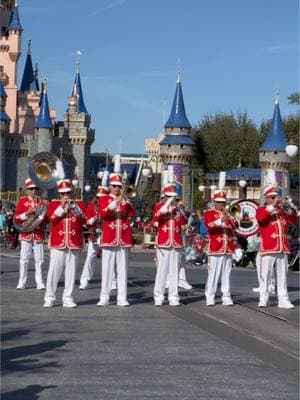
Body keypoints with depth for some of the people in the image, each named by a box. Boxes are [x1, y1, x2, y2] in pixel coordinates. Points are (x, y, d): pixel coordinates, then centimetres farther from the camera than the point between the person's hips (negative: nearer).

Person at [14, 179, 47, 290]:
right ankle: (22, 282, 3)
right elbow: (16, 219, 0)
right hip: (26, 234, -1)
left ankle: (40, 282, 3)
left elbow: (47, 219, 5)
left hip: (39, 234, 1)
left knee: (39, 260, 0)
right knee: (24, 259, -2)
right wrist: (28, 213, -13)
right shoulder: (22, 201, 6)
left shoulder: (42, 202, 10)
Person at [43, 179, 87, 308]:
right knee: (54, 270, -4)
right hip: (58, 242, -1)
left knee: (71, 271, 2)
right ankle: (49, 297, 1)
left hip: (74, 243, 1)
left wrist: (74, 206, -12)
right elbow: (53, 219, -6)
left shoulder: (79, 203, 10)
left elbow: (83, 220, -4)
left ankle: (68, 298, 8)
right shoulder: (53, 204, 8)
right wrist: (62, 206, -12)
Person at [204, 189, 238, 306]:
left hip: (228, 248, 5)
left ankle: (226, 296, 9)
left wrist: (228, 216, -10)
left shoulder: (227, 214, 19)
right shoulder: (209, 213, 3)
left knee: (226, 273, 5)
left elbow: (235, 226, 5)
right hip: (215, 249, -5)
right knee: (213, 273, -5)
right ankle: (210, 297, 0)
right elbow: (209, 226, -15)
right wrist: (220, 220, -27)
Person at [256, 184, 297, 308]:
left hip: (282, 249, 5)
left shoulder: (282, 210, 18)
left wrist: (288, 209, -8)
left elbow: (293, 220, 8)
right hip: (268, 249, -5)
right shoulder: (262, 210, 3)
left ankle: (283, 300, 6)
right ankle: (263, 300, 1)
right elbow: (260, 217, -20)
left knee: (282, 276, 5)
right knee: (265, 276, -3)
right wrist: (272, 206, -19)